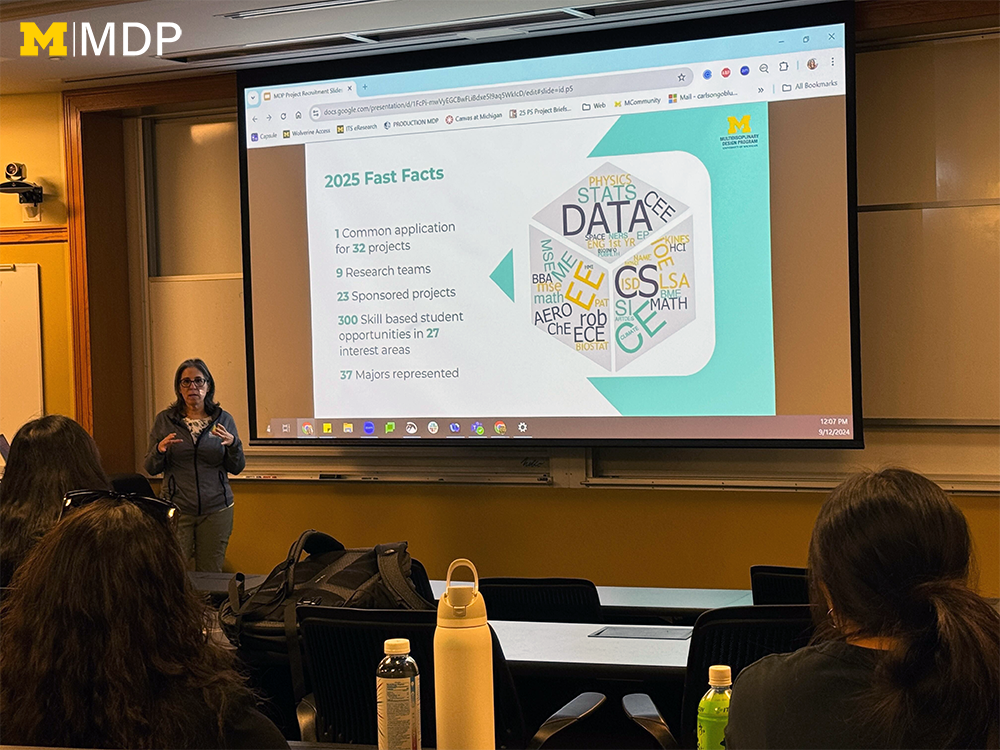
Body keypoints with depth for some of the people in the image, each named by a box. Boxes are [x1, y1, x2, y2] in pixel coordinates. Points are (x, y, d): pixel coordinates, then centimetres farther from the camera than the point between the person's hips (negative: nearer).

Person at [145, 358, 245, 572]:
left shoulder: (223, 420, 5)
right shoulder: (164, 420, 4)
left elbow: (236, 468, 5)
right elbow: (151, 468, 7)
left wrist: (232, 444, -13)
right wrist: (159, 450, -14)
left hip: (216, 508, 1)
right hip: (176, 507, -1)